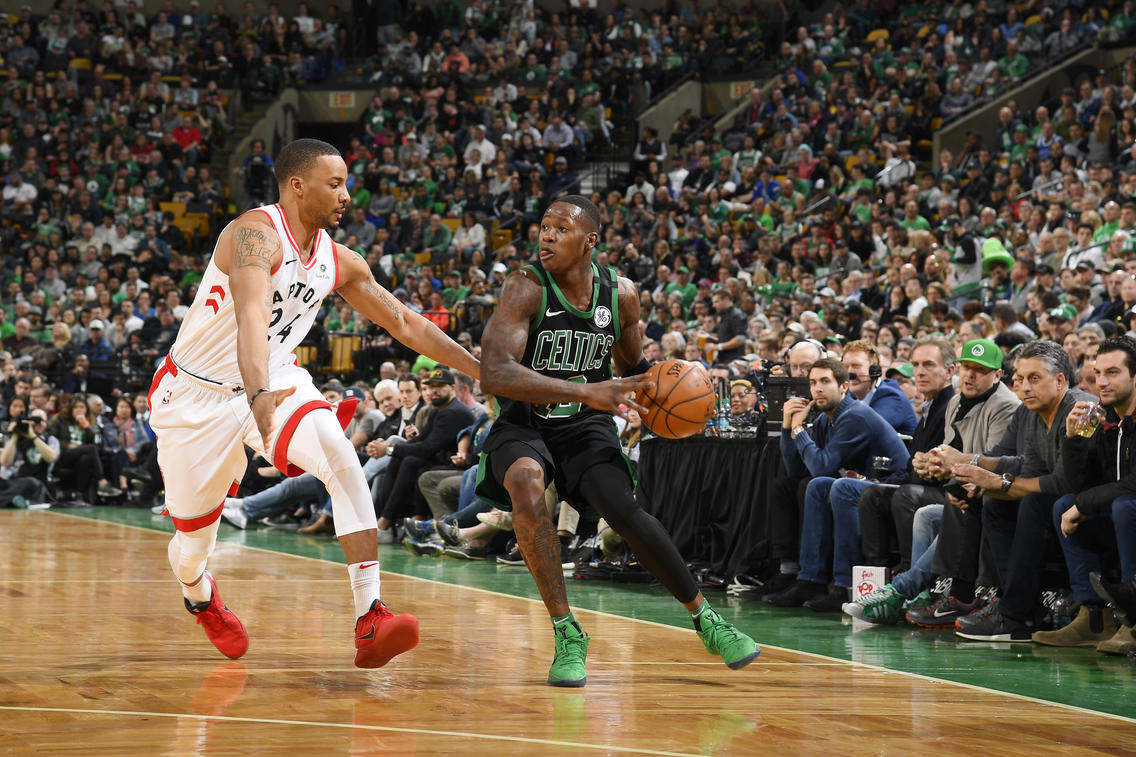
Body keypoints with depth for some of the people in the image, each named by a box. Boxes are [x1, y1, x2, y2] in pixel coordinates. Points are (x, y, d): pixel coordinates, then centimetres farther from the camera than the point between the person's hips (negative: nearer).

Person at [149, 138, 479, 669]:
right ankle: (199, 596, 48)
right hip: (197, 392, -5)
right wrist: (259, 396, -60)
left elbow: (405, 324, 8)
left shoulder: (340, 263, -2)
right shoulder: (257, 234, -26)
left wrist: (487, 373, 7)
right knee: (194, 540, 7)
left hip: (275, 382, 5)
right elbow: (252, 316, -44)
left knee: (342, 460, -26)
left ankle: (370, 619, -32)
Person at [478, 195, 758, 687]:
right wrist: (588, 392, -40)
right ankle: (567, 635, -22)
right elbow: (495, 376, -33)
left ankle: (706, 621, 2)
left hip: (585, 426, 2)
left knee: (624, 512, -20)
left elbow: (631, 364, 15)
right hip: (523, 424, -2)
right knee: (526, 485, -34)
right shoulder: (527, 287, -20)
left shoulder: (620, 294, -5)